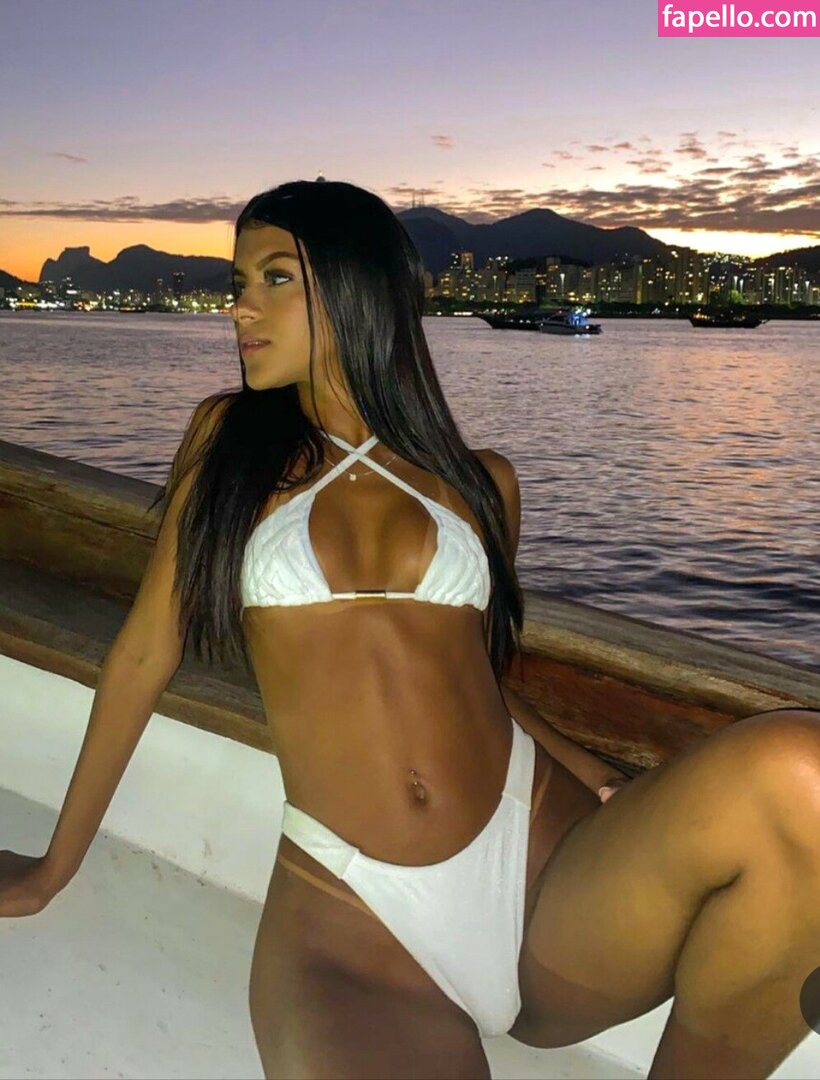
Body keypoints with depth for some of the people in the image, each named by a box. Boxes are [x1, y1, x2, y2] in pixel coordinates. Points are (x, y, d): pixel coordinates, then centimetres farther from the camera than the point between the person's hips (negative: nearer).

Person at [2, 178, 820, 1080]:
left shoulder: (481, 482, 12)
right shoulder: (226, 438, 11)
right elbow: (145, 652, 13)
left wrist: (602, 778, 3)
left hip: (545, 860, 4)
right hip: (348, 915, -3)